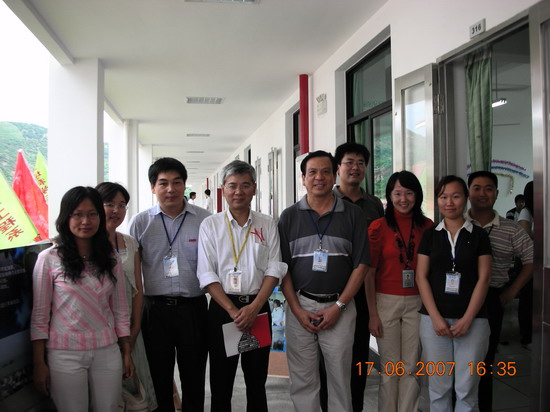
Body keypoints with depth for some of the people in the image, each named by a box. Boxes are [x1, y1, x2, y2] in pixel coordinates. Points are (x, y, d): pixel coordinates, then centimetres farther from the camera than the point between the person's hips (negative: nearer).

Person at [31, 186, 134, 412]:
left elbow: (120, 311, 8)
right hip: (65, 355, -3)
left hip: (107, 353, 3)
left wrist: (127, 354, 7)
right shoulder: (49, 258, -6)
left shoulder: (110, 259, 5)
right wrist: (39, 363, -4)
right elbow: (39, 316, -4)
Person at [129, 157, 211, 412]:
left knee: (194, 375, 12)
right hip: (155, 307, 1)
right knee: (159, 376, 14)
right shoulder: (140, 222, 2)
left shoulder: (204, 220, -1)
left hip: (193, 307, 0)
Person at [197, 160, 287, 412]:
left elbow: (274, 270, -1)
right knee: (221, 382, 9)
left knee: (257, 381, 12)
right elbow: (207, 274, -5)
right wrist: (233, 310, -13)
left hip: (258, 308, 1)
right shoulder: (210, 225, 0)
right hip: (222, 308, -1)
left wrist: (253, 308, -12)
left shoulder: (267, 225, 4)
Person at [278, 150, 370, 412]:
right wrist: (297, 310, -6)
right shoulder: (289, 216, 4)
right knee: (302, 380, 9)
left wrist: (339, 306, -7)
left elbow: (361, 265, 0)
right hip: (299, 306, 1)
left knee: (340, 379, 7)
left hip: (340, 307, -1)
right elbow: (282, 268, 3)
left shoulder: (353, 214, 2)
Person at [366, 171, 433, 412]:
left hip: (417, 303, 2)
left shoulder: (428, 227, 2)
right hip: (386, 302, -2)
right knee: (390, 369, 7)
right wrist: (372, 313, -5)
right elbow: (369, 273, -3)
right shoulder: (378, 227, -4)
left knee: (411, 368, 10)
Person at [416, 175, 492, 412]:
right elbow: (421, 277, 3)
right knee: (438, 386, 6)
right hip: (434, 319, 1)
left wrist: (467, 319, -8)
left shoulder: (478, 235, 5)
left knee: (467, 388, 2)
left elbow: (483, 279, 0)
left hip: (472, 320, -1)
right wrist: (436, 318, -7)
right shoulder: (430, 235, 8)